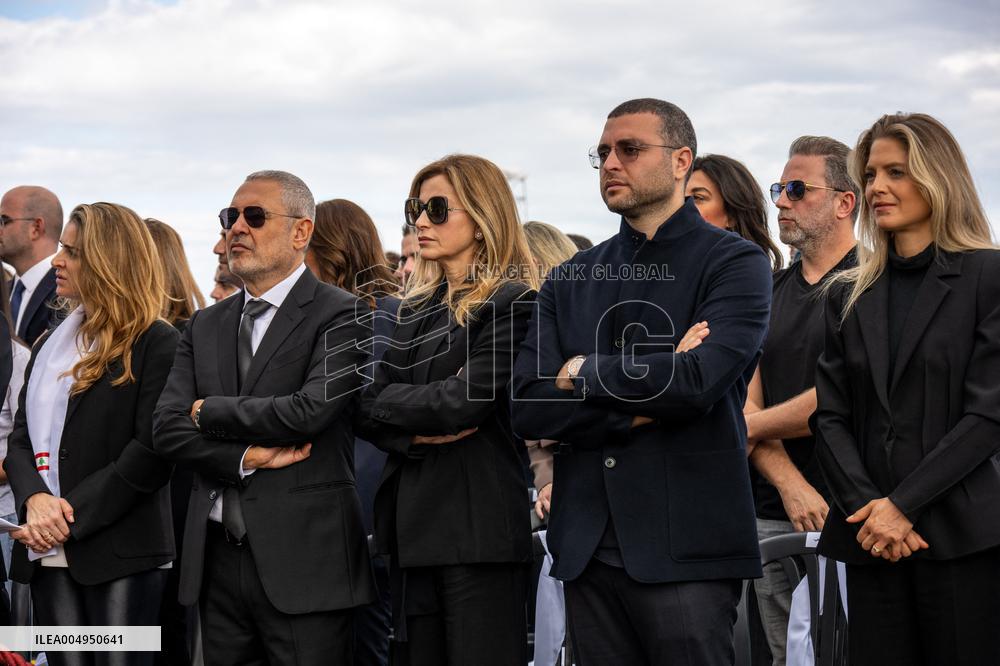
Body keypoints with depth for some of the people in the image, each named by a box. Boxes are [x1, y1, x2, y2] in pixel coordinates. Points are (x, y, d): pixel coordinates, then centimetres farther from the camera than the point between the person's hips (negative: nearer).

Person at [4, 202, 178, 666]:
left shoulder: (157, 344, -5)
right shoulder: (50, 344, 17)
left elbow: (153, 451, -13)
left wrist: (71, 516, -17)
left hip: (123, 555, -6)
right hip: (50, 556, 6)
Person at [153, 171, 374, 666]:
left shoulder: (340, 315, -4)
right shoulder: (205, 326, 15)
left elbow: (311, 409, -18)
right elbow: (167, 429, 6)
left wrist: (211, 412, -5)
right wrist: (247, 458, -10)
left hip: (302, 562, -5)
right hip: (217, 560, 6)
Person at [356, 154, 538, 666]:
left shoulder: (510, 302, -6)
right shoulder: (416, 309, 16)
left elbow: (464, 401, -17)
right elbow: (369, 410, 9)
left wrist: (390, 401, -2)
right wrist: (417, 433, -11)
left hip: (479, 523, -7)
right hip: (412, 520, 7)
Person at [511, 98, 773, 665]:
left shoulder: (735, 263, -1)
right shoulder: (571, 281, 14)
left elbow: (701, 377, -17)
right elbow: (528, 407, 3)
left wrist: (584, 373, -4)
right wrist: (640, 410, -10)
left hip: (686, 551, -5)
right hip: (589, 549, 5)